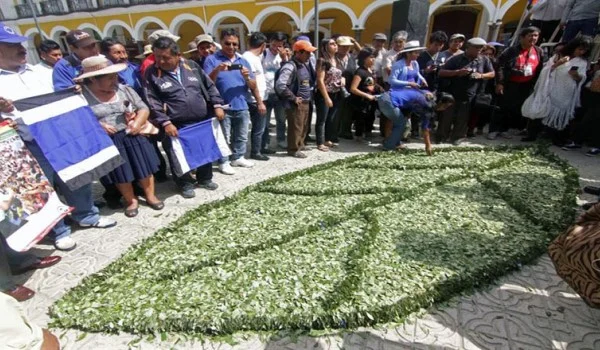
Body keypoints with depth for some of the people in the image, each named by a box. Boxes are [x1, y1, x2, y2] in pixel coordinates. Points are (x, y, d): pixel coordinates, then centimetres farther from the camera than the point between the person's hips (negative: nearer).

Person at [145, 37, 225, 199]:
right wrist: (165, 123, -16)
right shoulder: (152, 73, -3)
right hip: (176, 126, -3)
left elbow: (209, 86, 10)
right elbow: (153, 102, -7)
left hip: (203, 121, 3)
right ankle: (185, 184, 29)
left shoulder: (191, 65, 5)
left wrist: (217, 105, -1)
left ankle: (205, 178, 37)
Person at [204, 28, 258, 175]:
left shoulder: (243, 61, 11)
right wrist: (217, 70, -26)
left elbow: (253, 86, 8)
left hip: (242, 107, 5)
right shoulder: (212, 60, -1)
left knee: (242, 136, 15)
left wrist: (247, 77, -14)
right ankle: (223, 162, 15)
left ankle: (238, 157, 31)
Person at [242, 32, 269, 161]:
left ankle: (261, 149, 30)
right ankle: (255, 152, 14)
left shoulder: (253, 57, 14)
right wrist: (259, 102, -20)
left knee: (262, 127, 18)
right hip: (256, 101, -10)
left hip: (259, 99, 10)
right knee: (258, 128, 1)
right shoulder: (249, 58, -16)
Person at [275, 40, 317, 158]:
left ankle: (300, 145, 33)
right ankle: (293, 149, 14)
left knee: (303, 126, 17)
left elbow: (310, 81, 26)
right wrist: (293, 98, -19)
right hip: (295, 104, -9)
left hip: (305, 102, 9)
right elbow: (280, 85, -27)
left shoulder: (305, 65, 11)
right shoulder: (290, 66, -17)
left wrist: (308, 96, 11)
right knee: (295, 127, 0)